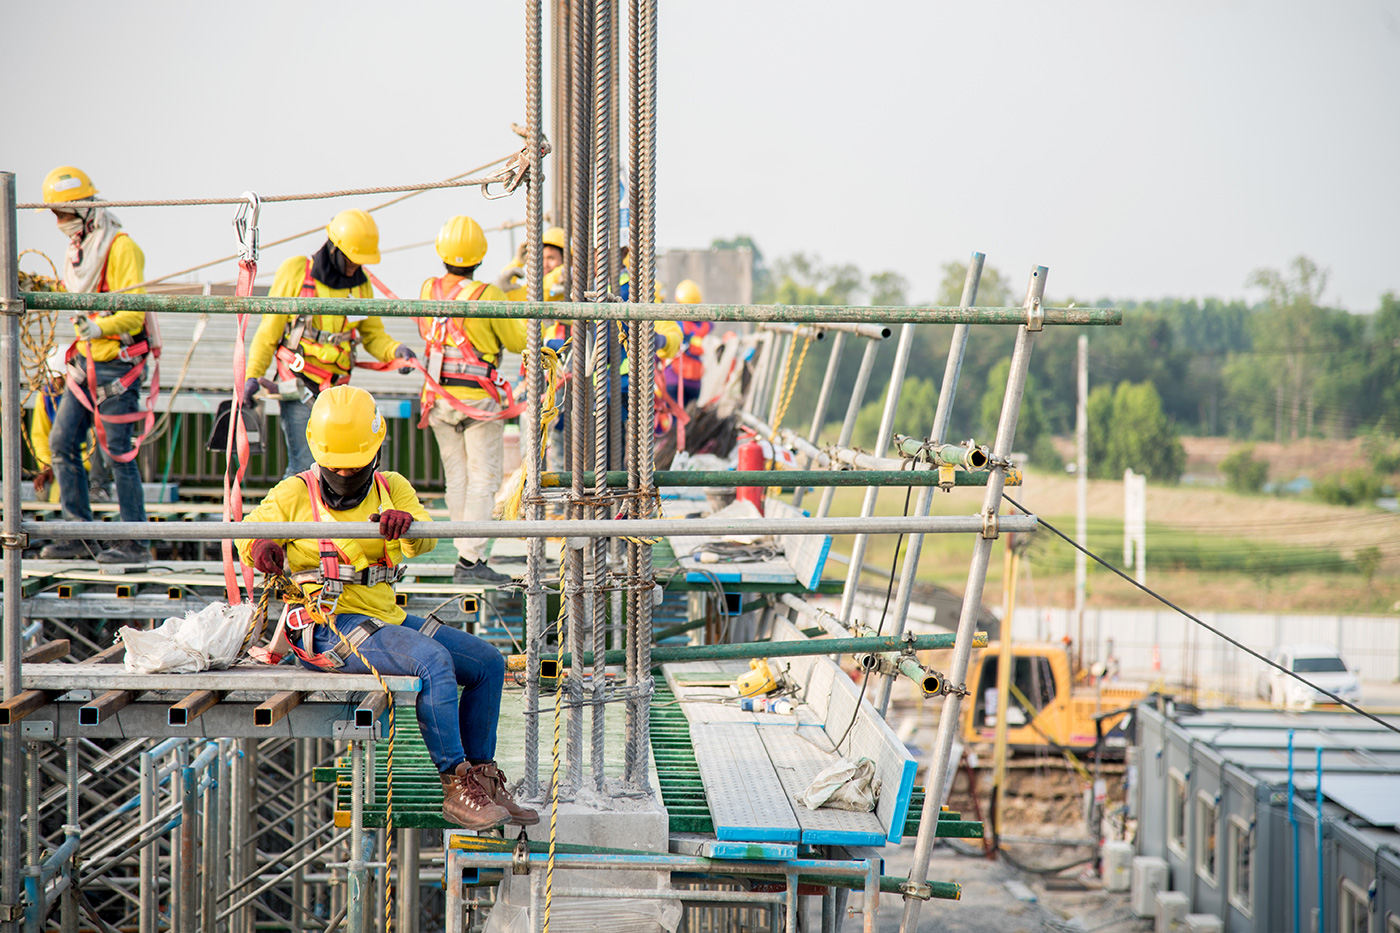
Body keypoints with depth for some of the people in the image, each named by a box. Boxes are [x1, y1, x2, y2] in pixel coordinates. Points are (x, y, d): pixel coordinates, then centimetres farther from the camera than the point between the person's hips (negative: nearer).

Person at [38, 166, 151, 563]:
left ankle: (135, 542, 0)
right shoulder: (78, 248, 13)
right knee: (62, 442, 3)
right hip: (86, 362, 9)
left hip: (118, 364, -9)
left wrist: (101, 328, -35)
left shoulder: (120, 247, -14)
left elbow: (134, 310, -21)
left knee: (119, 452, -6)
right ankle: (81, 535, 9)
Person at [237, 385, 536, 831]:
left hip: (388, 618, 7)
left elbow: (425, 540, -6)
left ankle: (481, 779, 13)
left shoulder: (391, 488, 10)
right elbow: (248, 531, 5)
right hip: (330, 625, -7)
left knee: (489, 664, 3)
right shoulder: (296, 494, 1)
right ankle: (455, 788, -27)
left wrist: (406, 522, -32)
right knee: (433, 660, -31)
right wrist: (261, 546, -21)